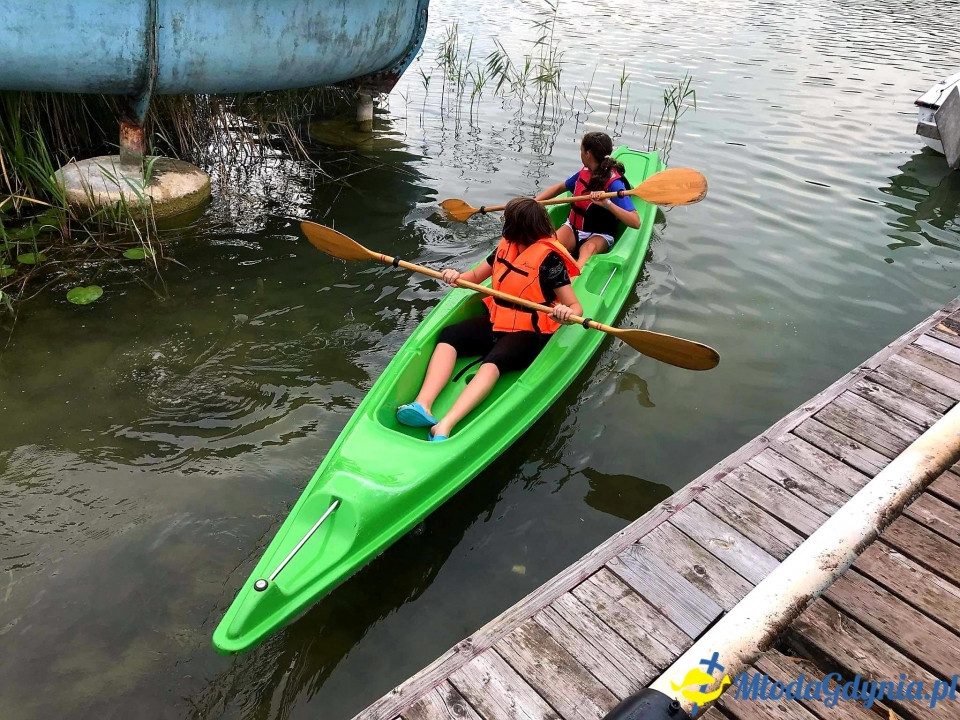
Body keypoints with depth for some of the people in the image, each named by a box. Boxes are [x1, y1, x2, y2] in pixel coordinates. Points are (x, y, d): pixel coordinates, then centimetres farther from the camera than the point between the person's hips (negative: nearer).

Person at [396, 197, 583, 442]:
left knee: (493, 362, -35)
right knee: (448, 336, -17)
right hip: (495, 321, 7)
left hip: (527, 333, -7)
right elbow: (476, 276, 19)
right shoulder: (506, 247, 6)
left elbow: (576, 306, -15)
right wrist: (458, 277, -5)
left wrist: (566, 313, -40)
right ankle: (423, 405, -36)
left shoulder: (549, 258, -14)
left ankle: (444, 427, -52)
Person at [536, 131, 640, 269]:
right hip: (572, 228, 6)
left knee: (589, 248, -41)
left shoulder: (613, 183, -17)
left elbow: (635, 222, -27)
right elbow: (559, 187, 23)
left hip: (599, 236, -6)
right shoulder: (585, 172, 3)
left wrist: (607, 203, -39)